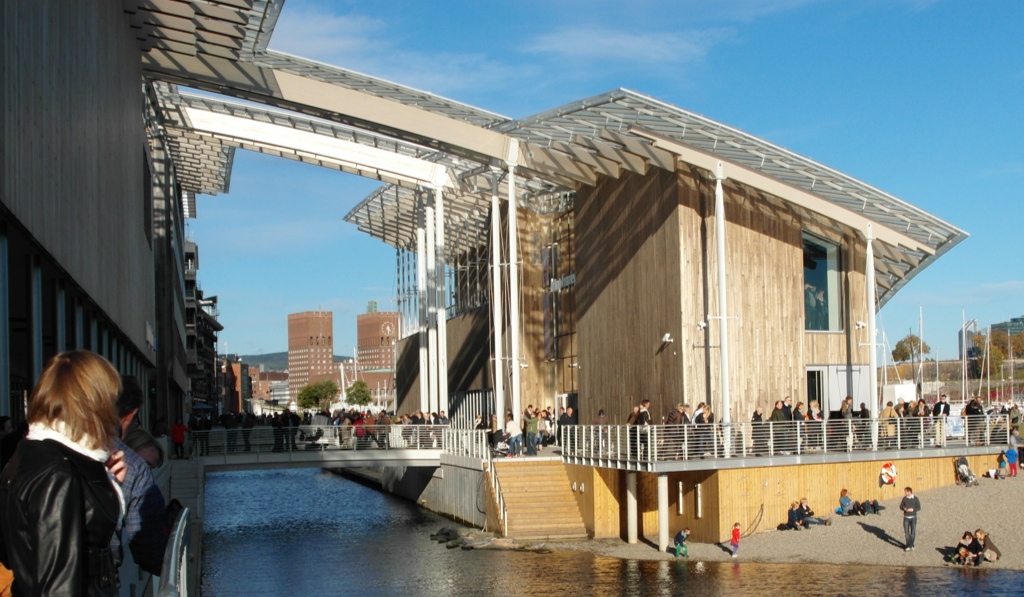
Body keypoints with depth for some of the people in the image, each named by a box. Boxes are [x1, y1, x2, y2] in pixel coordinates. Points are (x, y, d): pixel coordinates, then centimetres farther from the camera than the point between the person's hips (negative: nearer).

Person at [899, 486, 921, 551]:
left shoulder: (915, 499, -6)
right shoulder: (904, 498, 0)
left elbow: (919, 508, -6)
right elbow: (901, 506, 5)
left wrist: (912, 509, -22)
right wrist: (904, 508, -16)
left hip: (913, 517, -1)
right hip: (906, 518, 2)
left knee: (913, 532, 5)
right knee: (906, 532, -2)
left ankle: (911, 545, 20)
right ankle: (908, 546, 3)